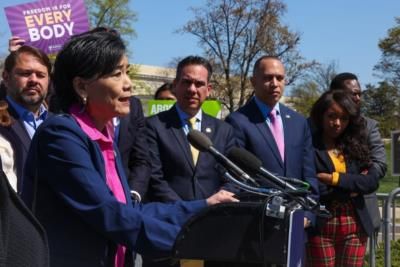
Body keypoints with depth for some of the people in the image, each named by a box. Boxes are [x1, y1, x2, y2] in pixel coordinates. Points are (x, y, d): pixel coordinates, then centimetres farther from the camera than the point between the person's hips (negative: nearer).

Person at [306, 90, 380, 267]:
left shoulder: (355, 145, 9)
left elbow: (373, 181, -3)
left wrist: (333, 178, -12)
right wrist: (354, 184, -8)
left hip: (355, 226, 4)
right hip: (321, 227, -4)